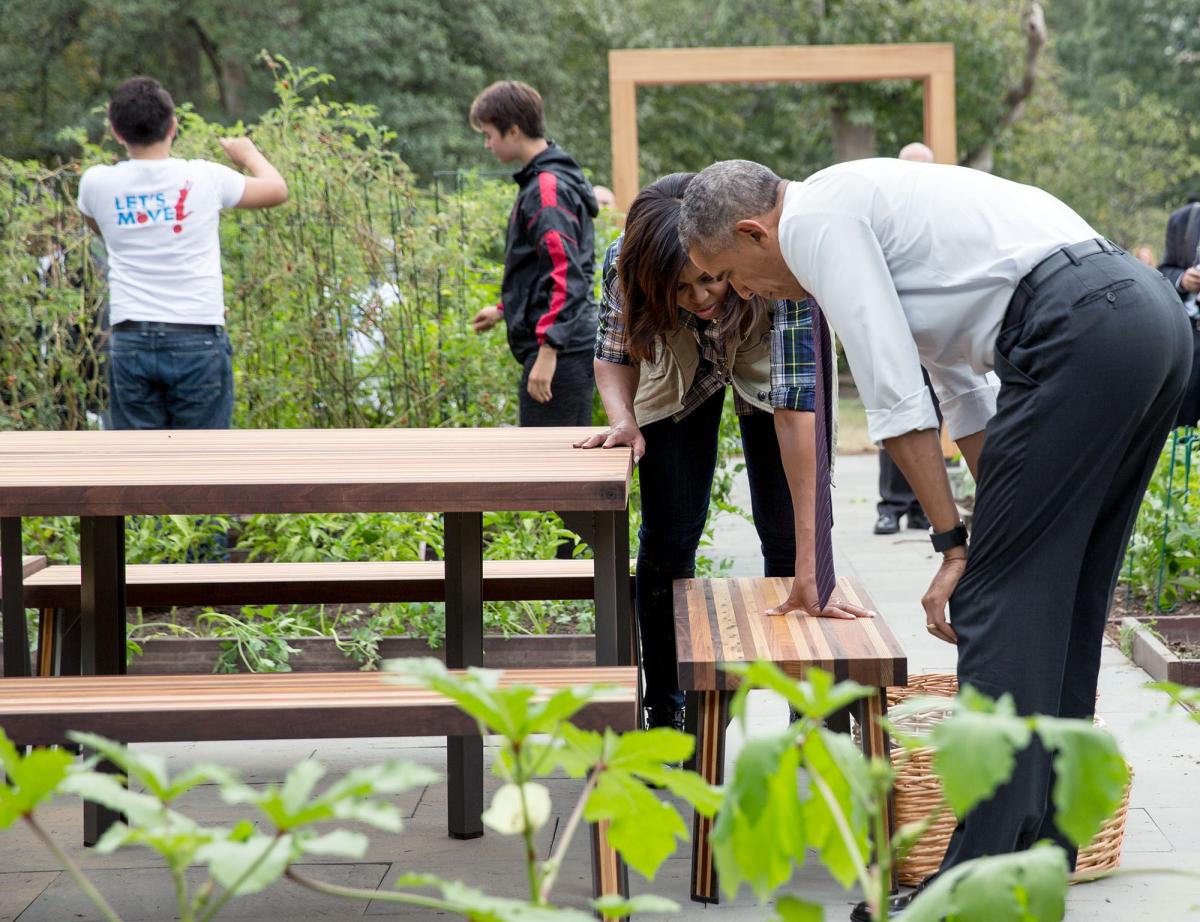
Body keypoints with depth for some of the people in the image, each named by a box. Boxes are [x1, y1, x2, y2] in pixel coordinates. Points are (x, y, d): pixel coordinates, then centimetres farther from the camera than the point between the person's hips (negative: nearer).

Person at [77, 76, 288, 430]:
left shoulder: (97, 183, 0)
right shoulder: (205, 178, -4)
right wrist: (249, 154, 33)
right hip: (198, 339, -2)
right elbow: (277, 190, 13)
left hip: (130, 339, 2)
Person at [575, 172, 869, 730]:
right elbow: (614, 353, -12)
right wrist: (623, 421, -35)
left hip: (765, 364, -2)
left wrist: (810, 572, -50)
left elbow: (798, 410, -47)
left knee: (784, 530, -7)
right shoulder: (625, 263, -34)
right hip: (678, 374, 2)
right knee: (668, 534, 0)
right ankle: (666, 715, 14)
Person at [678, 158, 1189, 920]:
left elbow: (894, 394, -6)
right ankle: (1041, 856, 23)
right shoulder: (866, 202, 30)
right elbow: (962, 386, 34)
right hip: (1152, 314, 10)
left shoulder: (813, 219, 0)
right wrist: (998, 529, 34)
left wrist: (954, 547, -1)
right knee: (1064, 596, 16)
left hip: (1084, 332, -10)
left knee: (1003, 602, -6)